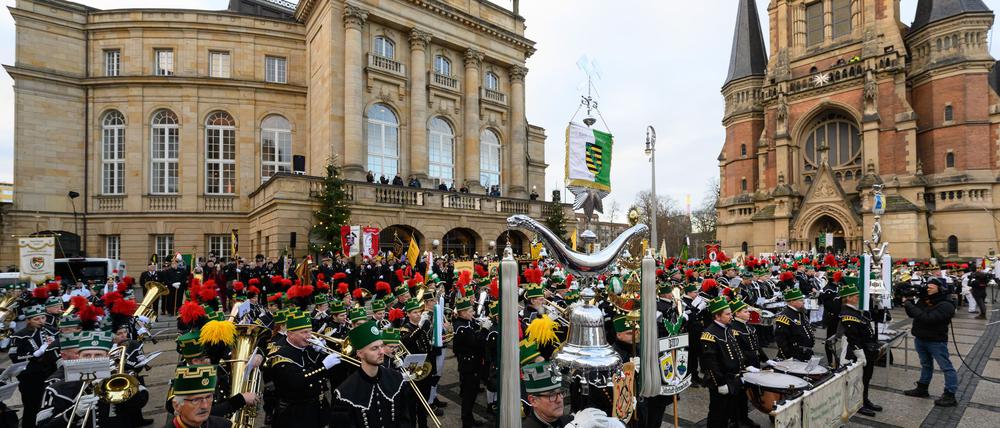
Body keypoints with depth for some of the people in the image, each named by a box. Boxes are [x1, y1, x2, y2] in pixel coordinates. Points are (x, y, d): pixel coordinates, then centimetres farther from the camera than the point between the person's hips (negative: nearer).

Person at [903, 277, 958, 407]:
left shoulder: (946, 305, -20)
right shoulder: (924, 299, 3)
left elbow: (927, 318, -31)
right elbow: (912, 314, 9)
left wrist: (908, 304, -27)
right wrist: (909, 301, -7)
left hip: (936, 341, -8)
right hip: (920, 338, 8)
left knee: (946, 367, 3)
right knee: (926, 365, 20)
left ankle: (950, 396, 10)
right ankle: (922, 388, 31)